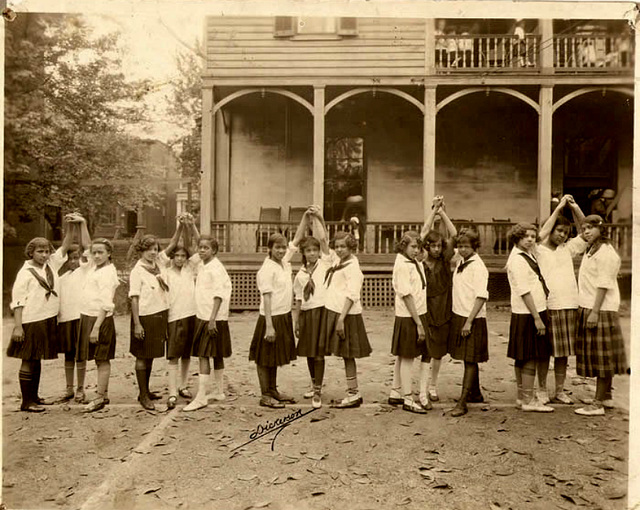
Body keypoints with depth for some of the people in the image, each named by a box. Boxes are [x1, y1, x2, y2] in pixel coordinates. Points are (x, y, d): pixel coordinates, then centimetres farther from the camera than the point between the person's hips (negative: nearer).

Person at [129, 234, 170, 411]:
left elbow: (167, 293, 15)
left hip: (160, 315, 6)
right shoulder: (137, 271, -8)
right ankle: (143, 395, 10)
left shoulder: (160, 269, 9)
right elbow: (134, 298, -12)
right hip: (145, 317, -6)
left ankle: (146, 391, 26)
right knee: (142, 356, 2)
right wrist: (137, 324, -15)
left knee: (150, 356, 14)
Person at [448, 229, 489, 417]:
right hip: (458, 316, 8)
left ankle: (462, 402, 0)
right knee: (467, 359, 16)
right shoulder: (460, 262, 9)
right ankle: (475, 392, 31)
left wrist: (469, 322, -20)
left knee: (470, 360, -2)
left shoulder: (478, 266, -14)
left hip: (472, 319, -8)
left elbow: (481, 296, -18)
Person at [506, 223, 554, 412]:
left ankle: (522, 397, 23)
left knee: (522, 357, 14)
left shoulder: (527, 254, 11)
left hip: (535, 312, 10)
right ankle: (528, 400, 3)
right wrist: (537, 318, -21)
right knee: (530, 357, -4)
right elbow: (524, 292, -21)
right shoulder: (517, 260, -17)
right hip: (528, 314, -10)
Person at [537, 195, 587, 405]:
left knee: (563, 353, 10)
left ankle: (559, 391, 20)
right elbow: (542, 235, -18)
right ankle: (542, 390, 15)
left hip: (569, 307, 5)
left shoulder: (567, 249, 14)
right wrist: (559, 208, -15)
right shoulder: (539, 250, -1)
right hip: (547, 307, -4)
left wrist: (575, 208, 2)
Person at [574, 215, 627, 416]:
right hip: (588, 309, 10)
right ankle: (607, 397, 27)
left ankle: (597, 404, 1)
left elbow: (603, 285, -20)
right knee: (600, 357, 16)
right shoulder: (592, 249, 12)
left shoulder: (606, 253, -15)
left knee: (601, 357, -4)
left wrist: (595, 312, -23)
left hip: (600, 310, -10)